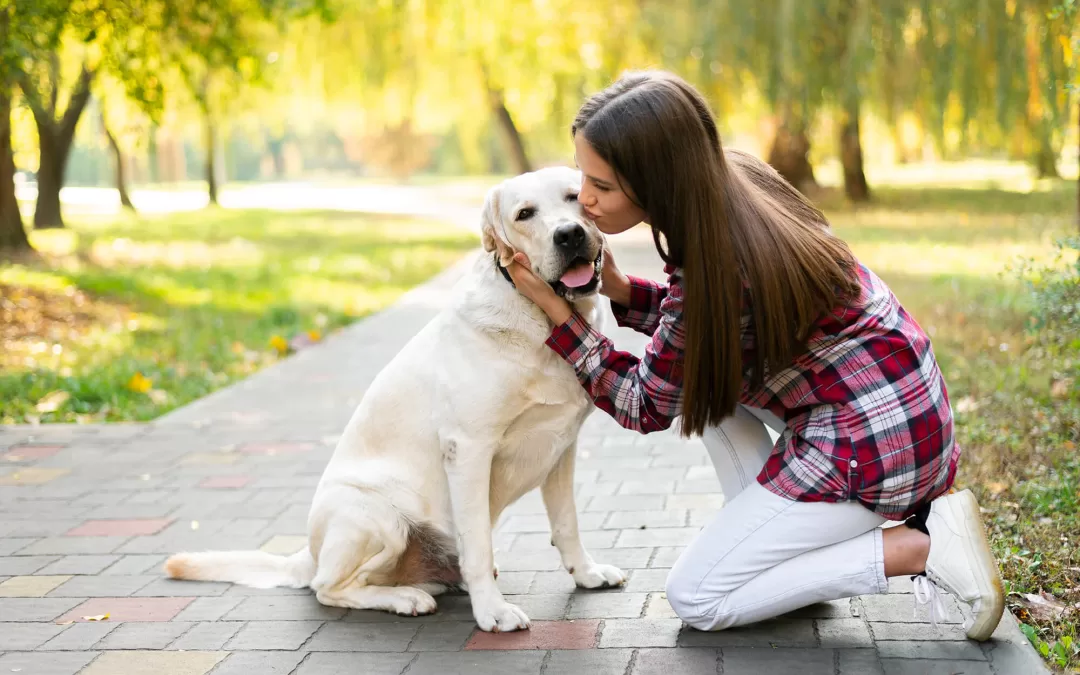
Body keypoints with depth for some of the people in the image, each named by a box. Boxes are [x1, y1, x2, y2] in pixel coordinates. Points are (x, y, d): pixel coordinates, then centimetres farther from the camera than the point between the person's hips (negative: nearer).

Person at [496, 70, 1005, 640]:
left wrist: (557, 311, -12)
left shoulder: (712, 268, -27)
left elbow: (645, 408, -11)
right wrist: (619, 290, -2)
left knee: (694, 598, 1)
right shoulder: (731, 182, -3)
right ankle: (772, 538, 13)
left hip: (871, 445, -9)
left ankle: (920, 546, -5)